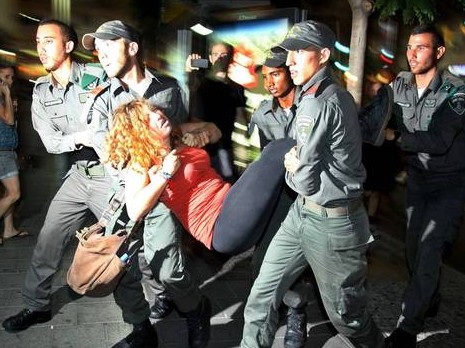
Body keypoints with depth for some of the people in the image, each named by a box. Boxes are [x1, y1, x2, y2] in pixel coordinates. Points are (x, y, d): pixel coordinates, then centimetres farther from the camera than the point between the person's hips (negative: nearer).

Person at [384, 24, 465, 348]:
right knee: (414, 248, 14)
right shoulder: (399, 85, -4)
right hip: (417, 179, 5)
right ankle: (430, 301, 39)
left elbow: (439, 142, -29)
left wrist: (395, 136, -25)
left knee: (428, 253, -10)